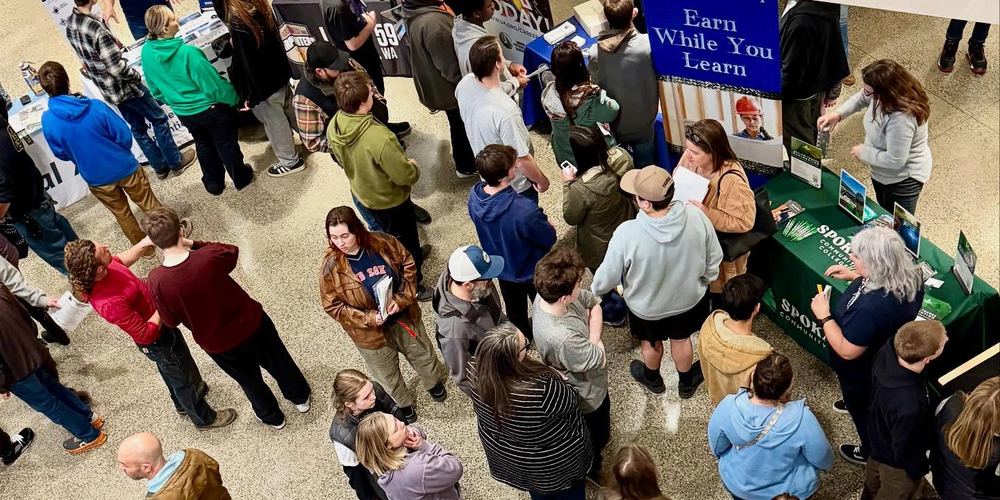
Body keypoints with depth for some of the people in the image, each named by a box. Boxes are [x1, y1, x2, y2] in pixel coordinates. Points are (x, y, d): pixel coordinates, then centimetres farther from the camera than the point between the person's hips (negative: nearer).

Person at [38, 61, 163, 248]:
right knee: (149, 203, 21)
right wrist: (119, 153, 6)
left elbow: (61, 154, -4)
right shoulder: (95, 107, -24)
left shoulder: (47, 121, -17)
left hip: (97, 178, 2)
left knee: (121, 213, 25)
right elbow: (124, 136, -15)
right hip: (124, 167, -2)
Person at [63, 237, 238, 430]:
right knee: (184, 377, 17)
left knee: (169, 369, 33)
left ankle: (183, 405, 59)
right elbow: (147, 333, -32)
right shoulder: (109, 304, -44)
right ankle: (204, 418, 43)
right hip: (157, 340, -8)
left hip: (157, 322, 8)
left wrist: (143, 244, -11)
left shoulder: (91, 275, -21)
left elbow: (122, 260, 4)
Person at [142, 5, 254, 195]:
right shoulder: (187, 52, -33)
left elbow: (154, 87, 3)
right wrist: (233, 97, -6)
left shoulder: (146, 52, -13)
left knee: (203, 145, 28)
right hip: (211, 108, -6)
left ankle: (214, 184, 43)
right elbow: (213, 84, -24)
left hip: (183, 112, 6)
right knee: (226, 144, 18)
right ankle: (241, 178, 38)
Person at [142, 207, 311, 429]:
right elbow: (232, 251, -3)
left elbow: (171, 321, -10)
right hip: (251, 323, 0)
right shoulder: (209, 256, -29)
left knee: (249, 379, 29)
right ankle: (300, 397, 55)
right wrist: (193, 243, -3)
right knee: (279, 362, 30)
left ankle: (272, 417, 54)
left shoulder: (156, 281, -27)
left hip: (218, 344, 0)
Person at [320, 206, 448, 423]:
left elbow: (408, 265, -7)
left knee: (421, 353, 28)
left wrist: (402, 298, -20)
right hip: (369, 331, -2)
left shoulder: (382, 243, -20)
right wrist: (368, 318, -26)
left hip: (403, 315, 2)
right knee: (387, 374, 22)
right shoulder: (331, 267, -23)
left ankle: (433, 382, 61)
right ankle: (403, 403, 53)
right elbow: (332, 306, -15)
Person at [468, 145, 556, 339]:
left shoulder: (474, 196, -23)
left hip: (501, 267, 6)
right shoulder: (524, 211, -44)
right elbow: (550, 239, -26)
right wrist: (546, 224, -4)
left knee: (514, 309, 32)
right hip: (532, 271, -5)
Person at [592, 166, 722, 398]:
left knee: (651, 341, 30)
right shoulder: (696, 216, -29)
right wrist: (705, 280, 10)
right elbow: (714, 258, -12)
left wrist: (594, 290, 2)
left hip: (647, 304, -2)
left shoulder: (627, 234, -38)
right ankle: (686, 382, 58)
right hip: (689, 296, 2)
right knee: (681, 339, 31)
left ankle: (652, 378, 60)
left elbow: (608, 275, -21)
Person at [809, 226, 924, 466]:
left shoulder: (870, 308, -47)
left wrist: (824, 316, -24)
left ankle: (871, 452, 52)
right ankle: (855, 403, 70)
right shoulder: (910, 274, -21)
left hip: (862, 370, -7)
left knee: (864, 411, 25)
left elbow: (847, 351, -33)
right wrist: (855, 276, -5)